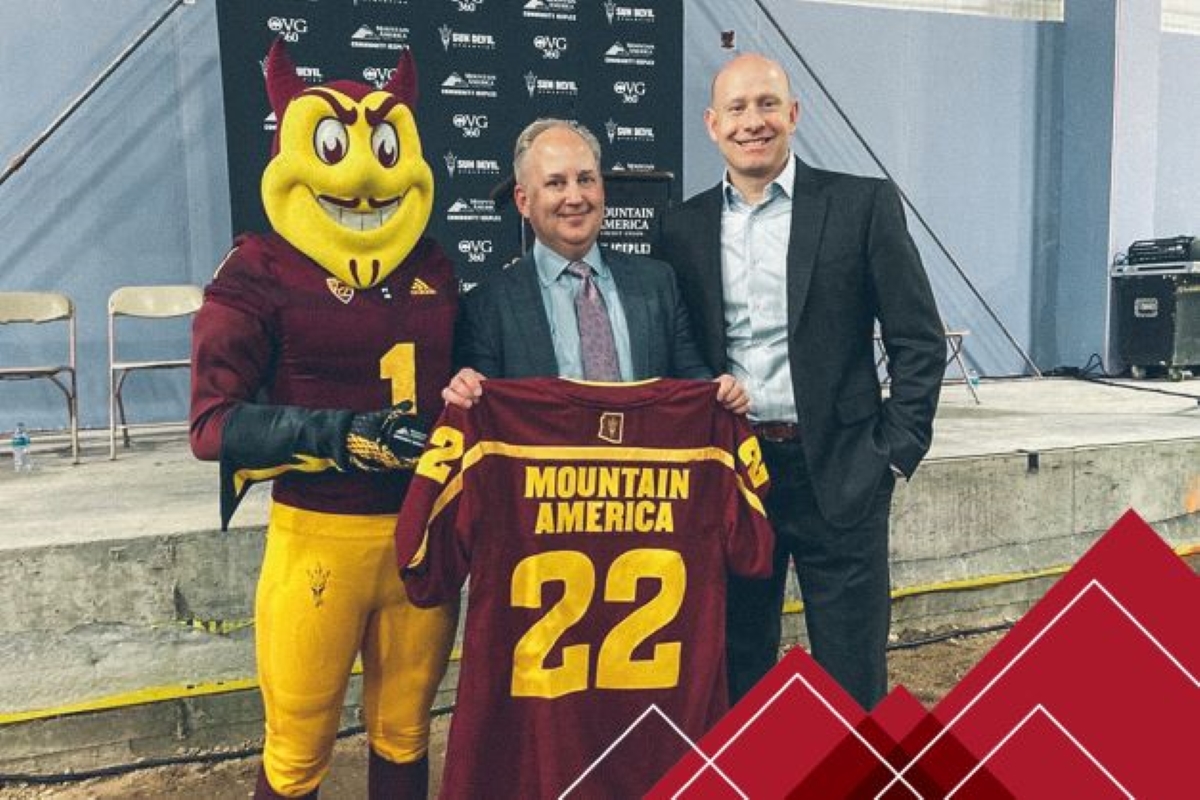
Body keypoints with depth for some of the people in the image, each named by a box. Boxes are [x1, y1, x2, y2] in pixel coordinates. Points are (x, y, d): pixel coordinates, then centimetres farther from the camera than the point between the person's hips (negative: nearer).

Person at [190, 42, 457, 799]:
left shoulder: (434, 268, 7)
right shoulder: (261, 271, -7)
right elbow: (214, 422, -12)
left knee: (405, 732, 19)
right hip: (319, 534, -4)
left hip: (424, 532, 4)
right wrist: (339, 436, -21)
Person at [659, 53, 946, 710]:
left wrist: (894, 452, -5)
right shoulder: (684, 227, 7)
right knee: (737, 672, 14)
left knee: (853, 680, 8)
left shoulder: (863, 205, -1)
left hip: (839, 475, -2)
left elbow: (919, 340, -1)